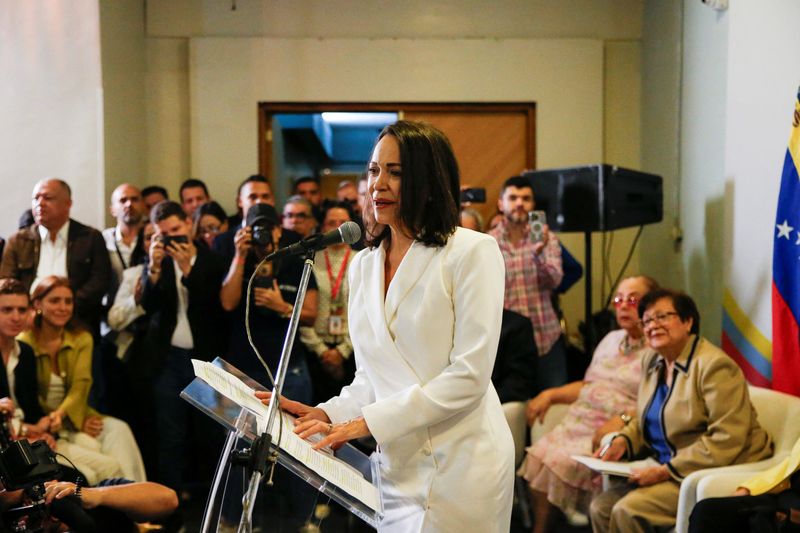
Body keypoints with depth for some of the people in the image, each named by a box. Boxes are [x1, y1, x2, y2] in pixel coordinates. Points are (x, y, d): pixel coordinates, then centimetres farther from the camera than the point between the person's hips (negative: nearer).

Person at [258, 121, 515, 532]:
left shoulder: (472, 252, -8)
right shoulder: (362, 265, 11)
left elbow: (468, 376, -14)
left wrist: (368, 422, -16)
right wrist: (325, 414, -3)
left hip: (459, 465, -5)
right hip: (396, 466, 5)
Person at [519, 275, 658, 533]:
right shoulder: (612, 340, 21)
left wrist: (624, 418, -27)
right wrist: (550, 394, 13)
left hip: (616, 434, -7)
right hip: (578, 423, 7)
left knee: (561, 463, -23)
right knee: (538, 455, -14)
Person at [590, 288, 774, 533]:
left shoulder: (714, 365, -16)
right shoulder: (651, 361, 10)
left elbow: (726, 441, -22)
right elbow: (646, 419, 24)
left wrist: (666, 471, -22)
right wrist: (623, 441, 1)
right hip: (669, 470, 8)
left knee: (627, 511, -23)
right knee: (600, 508, -9)